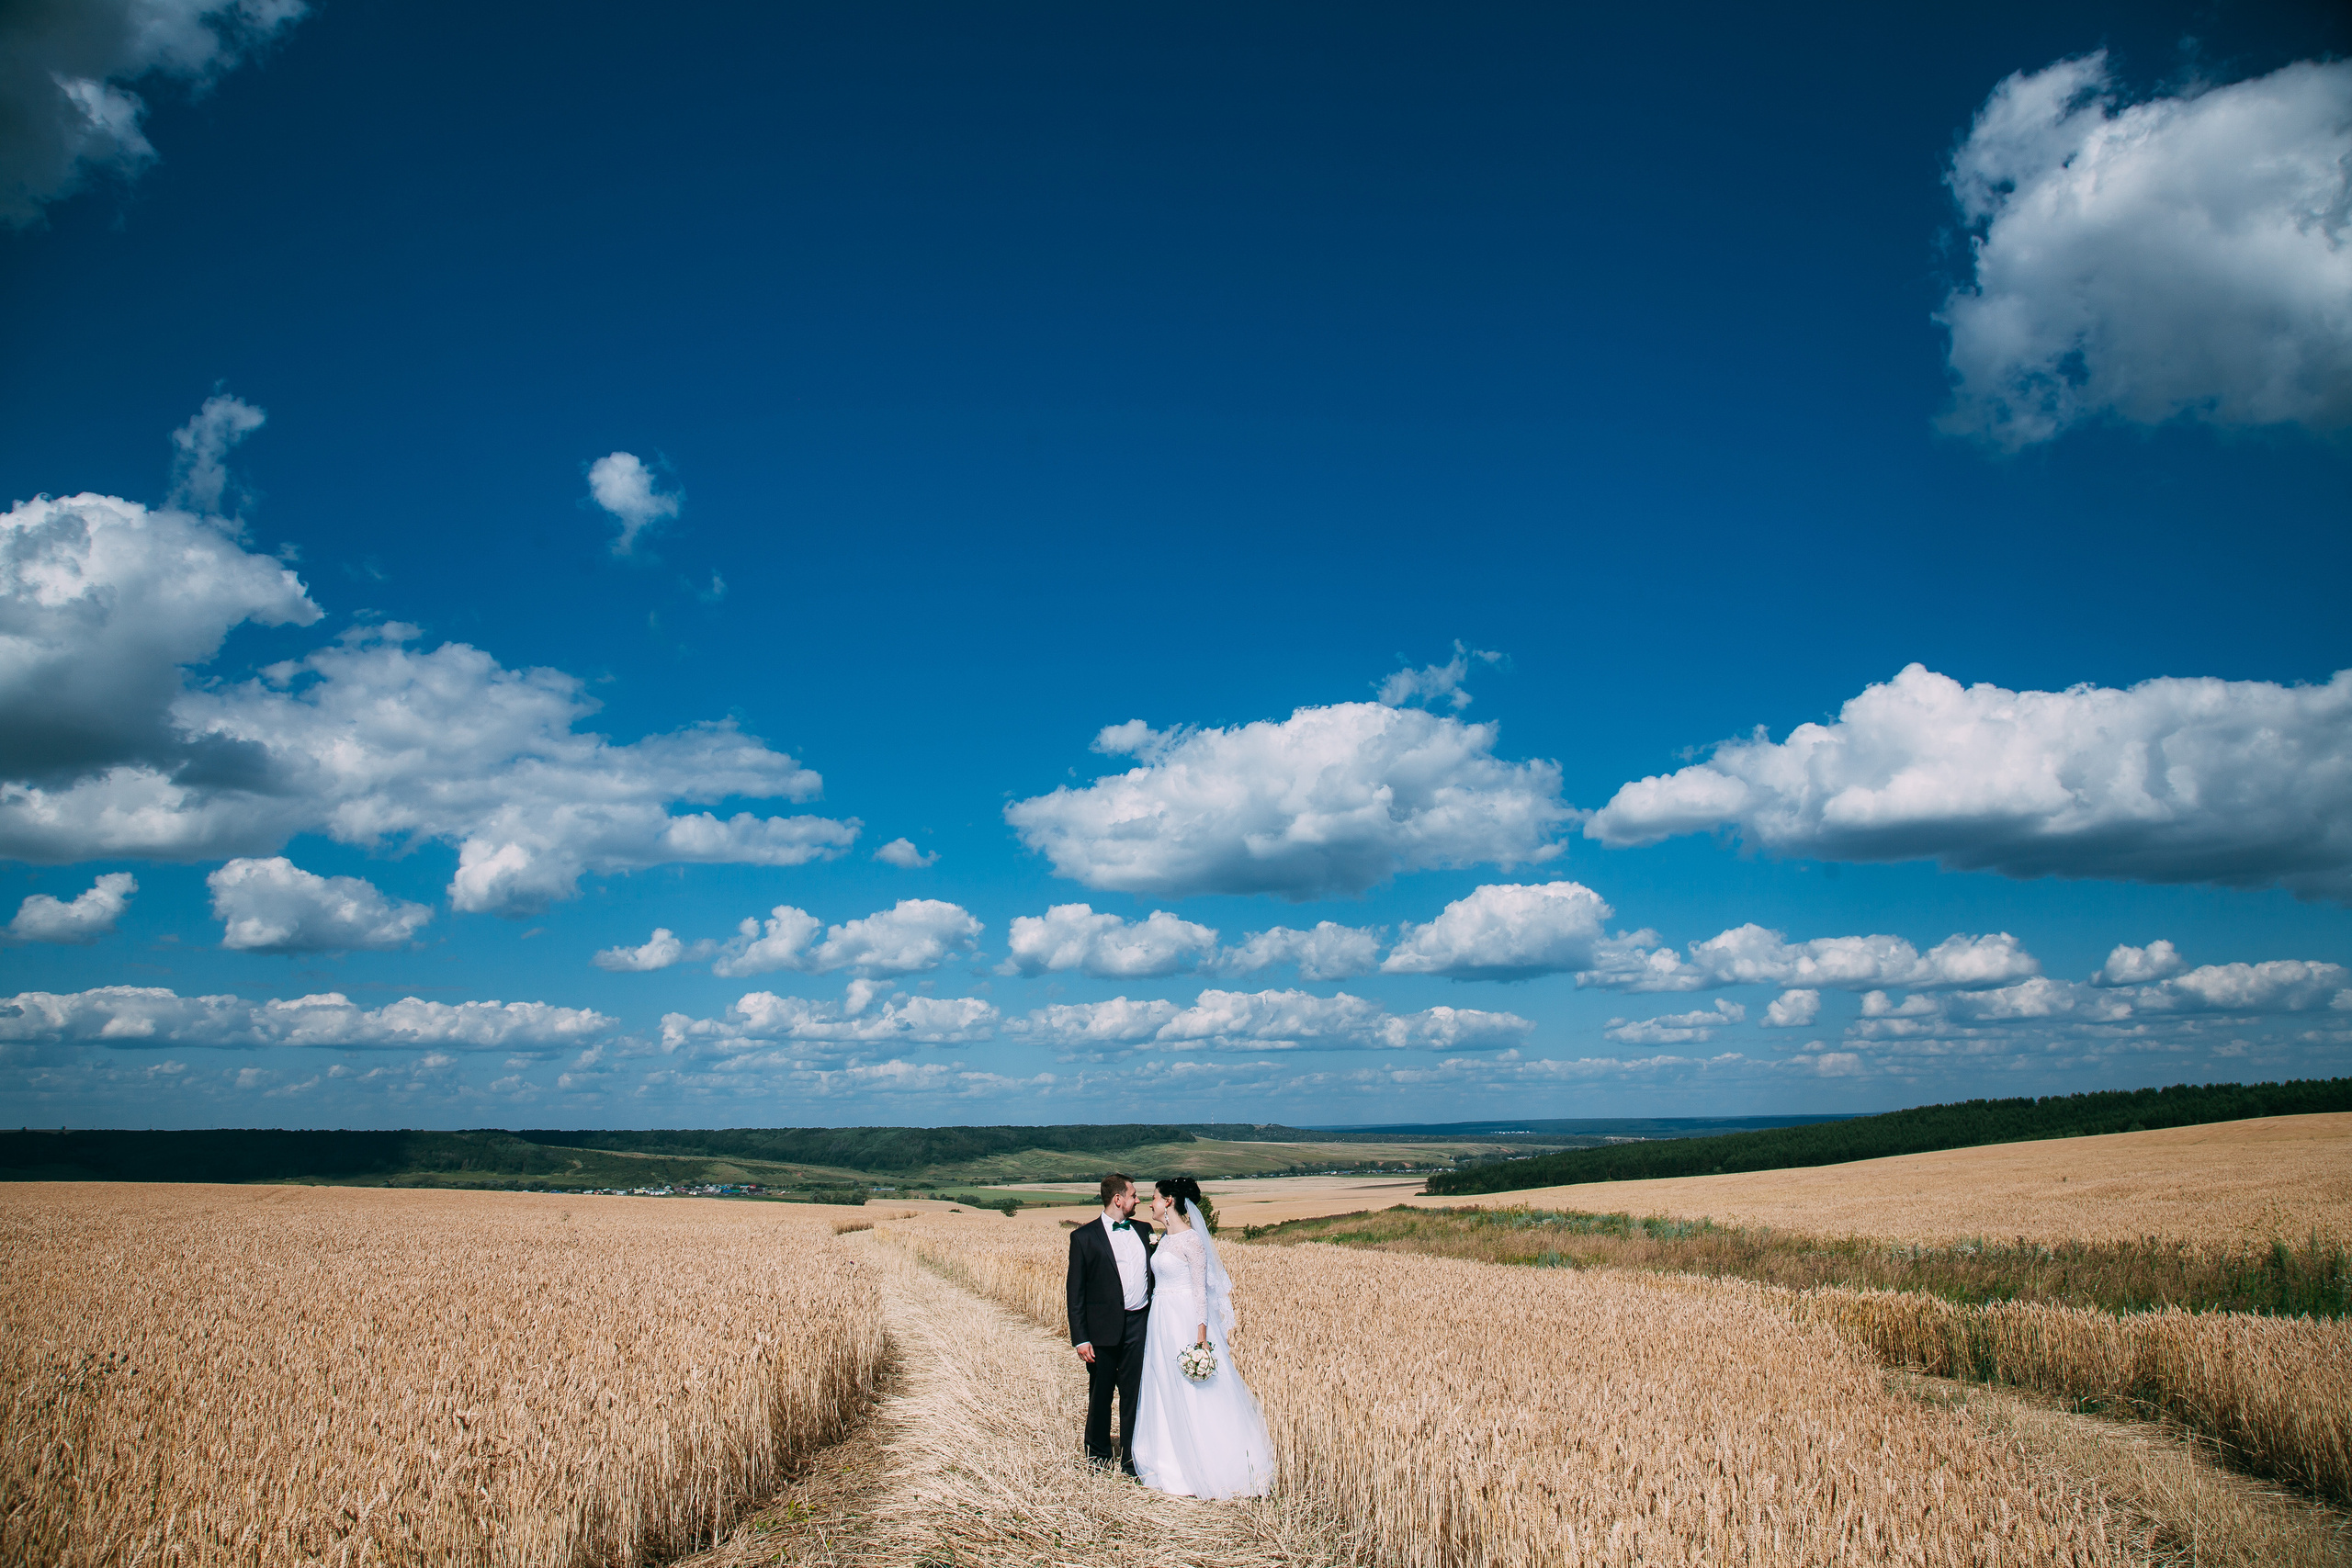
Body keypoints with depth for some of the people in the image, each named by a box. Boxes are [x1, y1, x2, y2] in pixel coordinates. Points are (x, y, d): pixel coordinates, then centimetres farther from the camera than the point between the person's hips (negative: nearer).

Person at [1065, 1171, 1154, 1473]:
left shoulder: (1143, 1230, 10)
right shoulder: (1084, 1236, -3)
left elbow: (1154, 1272, 16)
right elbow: (1075, 1292, -3)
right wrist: (1080, 1338, -8)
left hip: (1139, 1325, 3)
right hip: (1103, 1328, -3)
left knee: (1135, 1394, 3)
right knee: (1100, 1395, 11)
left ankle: (1132, 1459, 16)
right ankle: (1098, 1455, 29)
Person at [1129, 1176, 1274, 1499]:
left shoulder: (1191, 1240, -14)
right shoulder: (1164, 1238, 10)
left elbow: (1200, 1290, -16)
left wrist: (1201, 1337, -20)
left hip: (1186, 1322, -8)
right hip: (1162, 1323, 8)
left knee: (1193, 1397, -1)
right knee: (1165, 1395, 12)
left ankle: (1204, 1470, 8)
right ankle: (1174, 1465, 22)